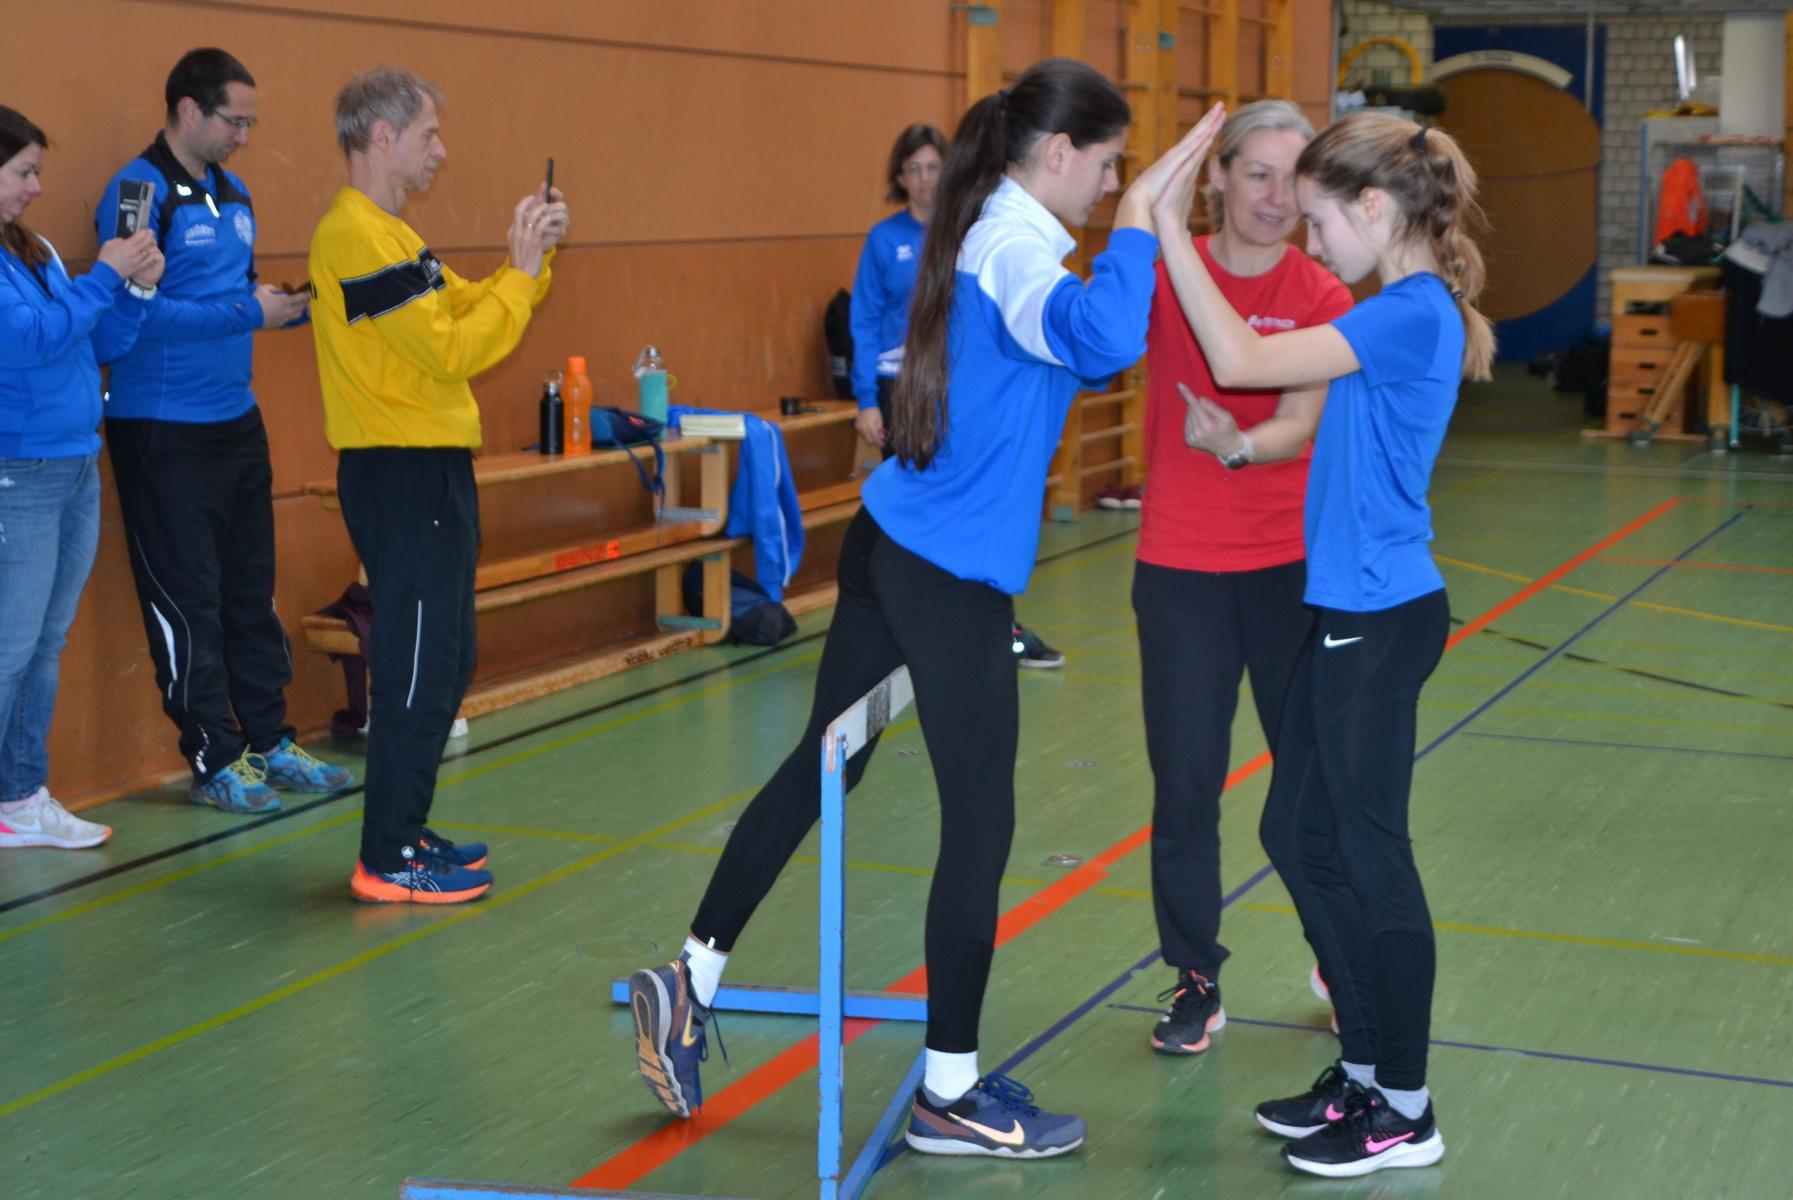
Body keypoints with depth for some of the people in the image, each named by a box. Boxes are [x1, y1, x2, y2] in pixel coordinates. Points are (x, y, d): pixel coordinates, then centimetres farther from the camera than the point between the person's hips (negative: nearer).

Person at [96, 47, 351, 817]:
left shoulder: (231, 193, 12)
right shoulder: (139, 192, -13)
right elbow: (140, 312, -21)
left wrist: (289, 306, 1)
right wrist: (247, 311, -22)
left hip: (236, 421, 8)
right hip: (162, 430, -8)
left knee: (251, 589, 13)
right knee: (187, 601, 1)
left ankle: (269, 743, 22)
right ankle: (214, 762, 9)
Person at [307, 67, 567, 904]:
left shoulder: (388, 234, 17)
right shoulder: (358, 239, -17)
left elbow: (462, 313, 15)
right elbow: (452, 349, -21)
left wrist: (528, 262, 3)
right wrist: (522, 271, -12)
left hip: (428, 467, 11)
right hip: (402, 473, -11)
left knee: (442, 662, 16)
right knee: (416, 669, -6)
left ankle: (404, 832, 25)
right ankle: (388, 863, 1)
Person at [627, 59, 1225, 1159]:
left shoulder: (987, 238, 11)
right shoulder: (1018, 250, -18)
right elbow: (1102, 342, -39)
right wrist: (1142, 214, -29)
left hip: (892, 545, 9)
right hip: (953, 579, -9)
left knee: (820, 767, 18)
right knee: (981, 825, 2)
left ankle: (692, 983, 24)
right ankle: (951, 1096, 13)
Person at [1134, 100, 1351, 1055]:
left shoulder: (1323, 298, -4)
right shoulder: (1164, 272, -2)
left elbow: (1300, 426, -16)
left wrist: (1238, 442, -36)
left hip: (1291, 562, 0)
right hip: (1181, 563, 0)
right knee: (1185, 779, 2)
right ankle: (1194, 980, 20)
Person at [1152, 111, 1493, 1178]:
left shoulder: (1412, 314, -19)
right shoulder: (1405, 312, 10)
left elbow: (1239, 359, -23)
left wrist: (1168, 228, -19)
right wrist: (1245, 446, 4)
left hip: (1381, 617, -10)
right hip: (1352, 609, 10)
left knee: (1370, 851, 0)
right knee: (1297, 831, 16)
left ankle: (1405, 1112, 13)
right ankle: (1366, 1069, 28)